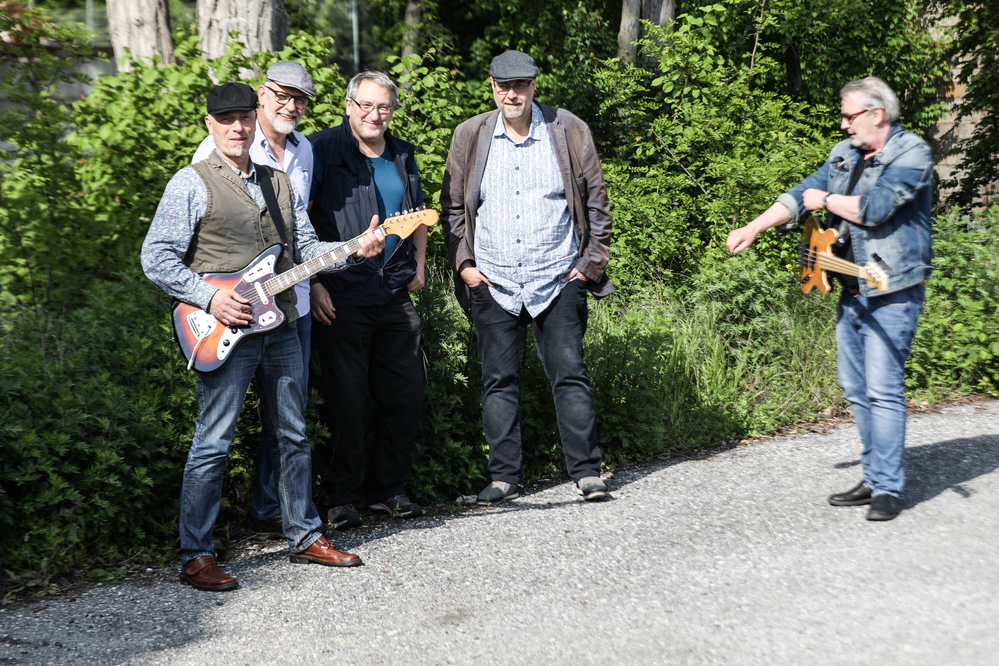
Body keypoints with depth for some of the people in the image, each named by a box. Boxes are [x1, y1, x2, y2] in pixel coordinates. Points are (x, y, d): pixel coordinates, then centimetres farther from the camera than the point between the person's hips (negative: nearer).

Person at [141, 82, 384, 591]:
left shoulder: (279, 183, 15)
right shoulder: (192, 183, -5)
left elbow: (306, 248, 14)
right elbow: (156, 258, -8)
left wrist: (355, 250, -3)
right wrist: (209, 298, -17)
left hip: (280, 326, 6)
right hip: (225, 331, -6)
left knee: (294, 436, 13)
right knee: (212, 444, -4)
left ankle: (304, 535, 25)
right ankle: (195, 556, 5)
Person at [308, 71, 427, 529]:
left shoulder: (402, 156, 15)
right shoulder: (321, 150, -4)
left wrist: (418, 266, 17)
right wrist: (312, 282, -13)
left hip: (396, 298, 6)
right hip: (340, 299, -6)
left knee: (407, 396, 7)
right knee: (345, 400, -2)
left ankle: (388, 489, 22)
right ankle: (341, 497, 12)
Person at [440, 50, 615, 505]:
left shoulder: (568, 131, 2)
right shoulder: (470, 136, 5)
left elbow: (596, 203, 7)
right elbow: (452, 207, 12)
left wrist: (591, 264, 2)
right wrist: (463, 264, 3)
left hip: (558, 279, -1)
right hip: (492, 283, 2)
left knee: (570, 374, -3)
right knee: (499, 381, 4)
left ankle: (586, 472, 6)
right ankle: (503, 478, 12)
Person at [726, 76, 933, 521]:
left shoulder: (911, 154, -10)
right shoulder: (845, 154, 14)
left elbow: (874, 208, -22)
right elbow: (802, 194, 14)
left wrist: (826, 200, -6)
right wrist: (753, 229, 3)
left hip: (892, 292, -8)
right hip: (852, 290, 8)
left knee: (883, 389, -10)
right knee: (855, 388, 10)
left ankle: (887, 489, -4)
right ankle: (873, 478, 19)